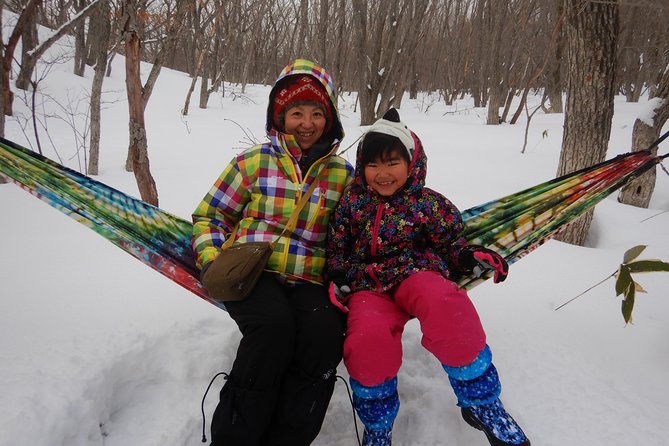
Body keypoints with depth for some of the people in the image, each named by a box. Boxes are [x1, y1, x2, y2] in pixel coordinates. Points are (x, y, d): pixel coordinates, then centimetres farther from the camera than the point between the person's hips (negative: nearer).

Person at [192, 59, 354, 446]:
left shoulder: (343, 175, 11)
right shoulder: (253, 162, 7)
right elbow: (209, 216, 12)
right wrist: (212, 261, -4)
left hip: (309, 282, 2)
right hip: (251, 274, -1)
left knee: (326, 334, -31)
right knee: (274, 324, -34)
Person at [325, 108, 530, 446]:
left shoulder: (429, 204, 10)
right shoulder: (352, 201, 13)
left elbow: (449, 244, 15)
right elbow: (336, 248, 17)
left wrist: (470, 256, -7)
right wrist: (337, 277, -1)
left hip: (417, 273, 0)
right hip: (367, 284, 1)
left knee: (445, 306, -39)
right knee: (369, 337, -35)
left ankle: (481, 403, -15)